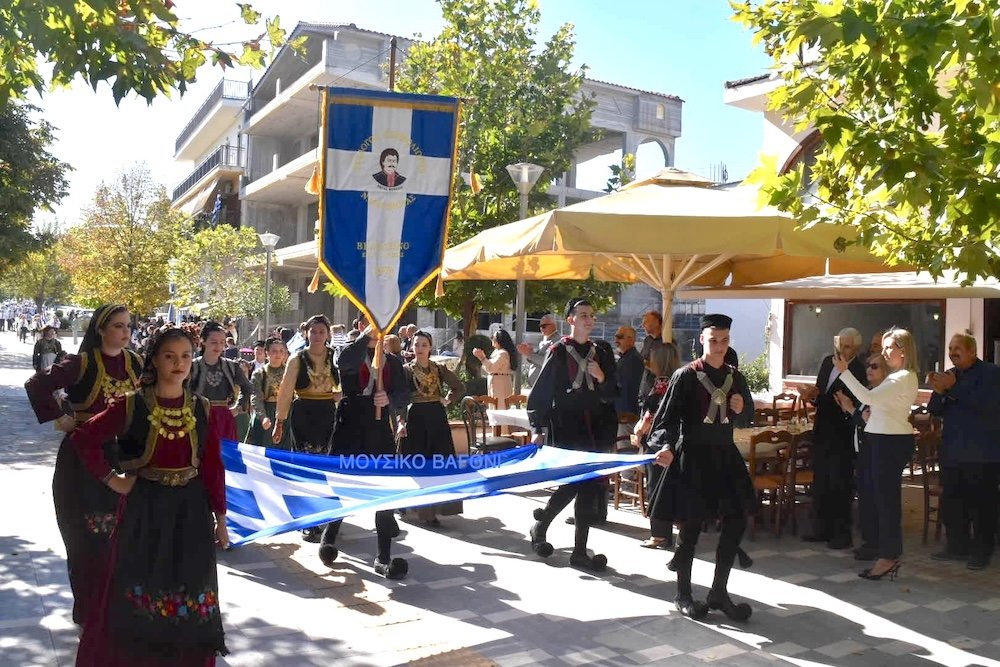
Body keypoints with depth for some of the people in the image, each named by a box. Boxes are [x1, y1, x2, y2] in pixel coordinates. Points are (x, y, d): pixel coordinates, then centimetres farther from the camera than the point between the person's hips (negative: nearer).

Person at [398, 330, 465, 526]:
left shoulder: (439, 369, 6)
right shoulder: (406, 370, -2)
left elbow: (460, 387, 19)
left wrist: (447, 400, 5)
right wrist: (401, 422, -16)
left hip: (437, 418, 3)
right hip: (415, 419, -3)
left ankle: (431, 507, 9)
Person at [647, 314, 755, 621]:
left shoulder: (735, 377, 7)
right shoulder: (686, 376, -9)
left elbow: (746, 420, 16)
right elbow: (667, 417, -13)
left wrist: (742, 408, -7)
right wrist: (666, 446, -29)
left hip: (724, 457, 6)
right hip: (692, 457, -6)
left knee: (736, 522, 6)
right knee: (690, 529, 2)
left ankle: (719, 592, 20)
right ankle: (683, 595, 18)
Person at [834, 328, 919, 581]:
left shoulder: (904, 378, -14)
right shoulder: (896, 377, 17)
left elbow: (869, 398, -25)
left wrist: (844, 371, -24)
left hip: (892, 442, -10)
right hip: (885, 440, 10)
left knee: (886, 497, -4)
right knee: (885, 496, 13)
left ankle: (888, 557, 4)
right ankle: (890, 554, 21)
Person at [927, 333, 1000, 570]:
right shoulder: (949, 375, 13)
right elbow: (935, 411, 10)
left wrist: (953, 388, -20)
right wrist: (938, 391, -9)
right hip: (952, 452, 6)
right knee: (951, 503, 10)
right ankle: (957, 546, 21)